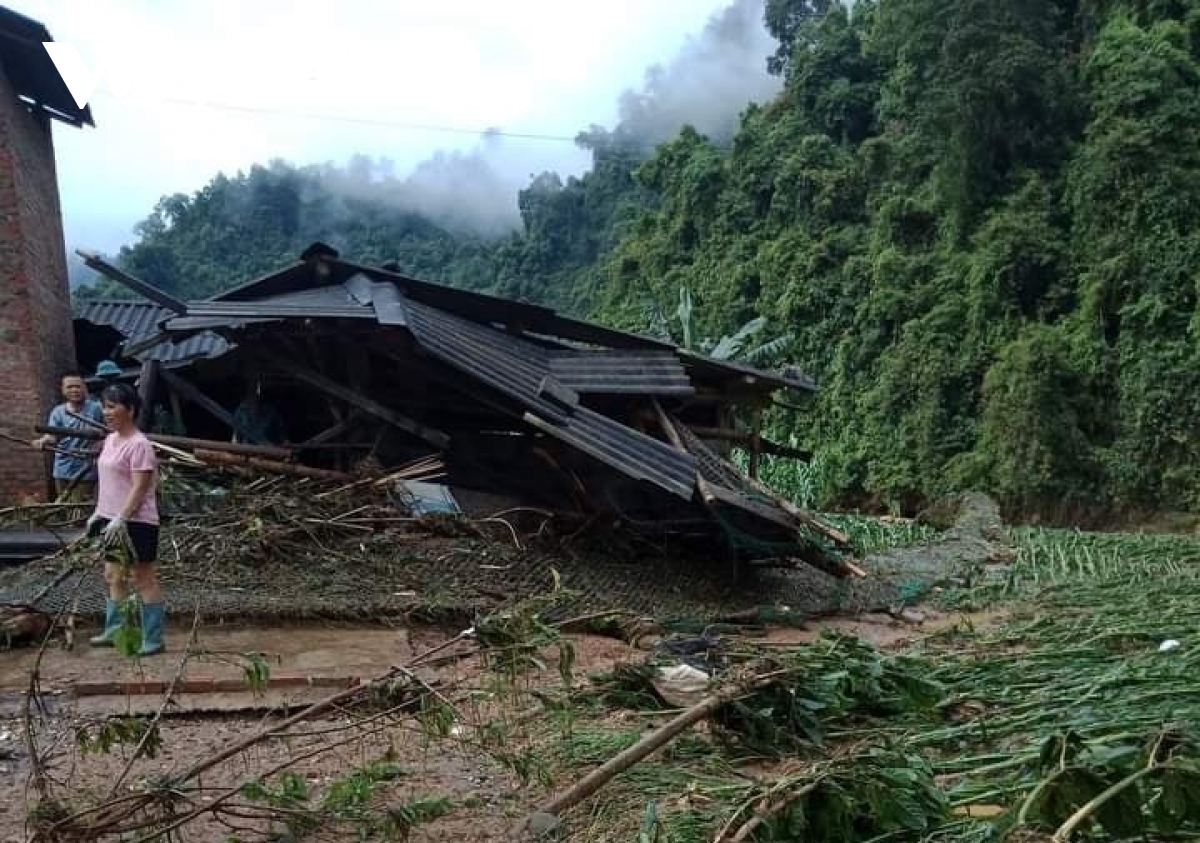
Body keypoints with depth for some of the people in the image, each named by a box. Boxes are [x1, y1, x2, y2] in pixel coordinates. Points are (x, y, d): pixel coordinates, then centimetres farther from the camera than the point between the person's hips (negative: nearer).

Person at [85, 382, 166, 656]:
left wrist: (121, 519, -26)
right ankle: (114, 631, 30)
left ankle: (153, 640, 6)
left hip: (136, 522, -10)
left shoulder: (139, 444, -17)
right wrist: (99, 513, 19)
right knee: (113, 577, 17)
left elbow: (139, 488, -21)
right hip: (114, 521, 10)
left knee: (144, 580, -2)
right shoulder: (111, 439, 12)